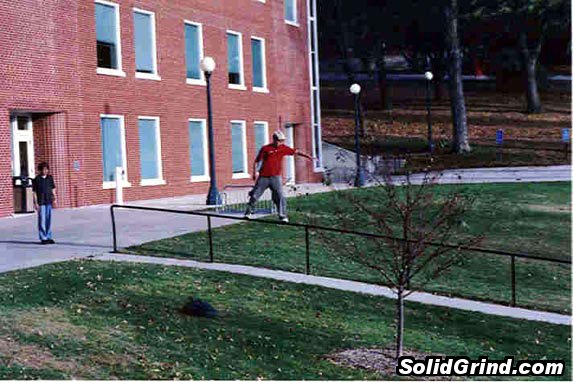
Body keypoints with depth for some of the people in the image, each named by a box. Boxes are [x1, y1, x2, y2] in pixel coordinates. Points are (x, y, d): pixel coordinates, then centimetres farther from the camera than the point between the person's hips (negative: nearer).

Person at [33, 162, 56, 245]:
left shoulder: (50, 178, 8)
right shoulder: (36, 179, -4)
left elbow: (53, 189, 14)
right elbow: (35, 192, -4)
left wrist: (54, 199, 5)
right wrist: (36, 203, -8)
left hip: (49, 202, 4)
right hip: (41, 203, -4)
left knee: (49, 220, 8)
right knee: (42, 220, -2)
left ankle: (49, 237, 16)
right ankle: (43, 238, 4)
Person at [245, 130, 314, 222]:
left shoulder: (283, 148, 3)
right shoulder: (265, 148, -4)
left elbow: (296, 152, 5)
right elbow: (257, 161, 1)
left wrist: (308, 156, -2)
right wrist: (254, 173, -5)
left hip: (275, 177, 1)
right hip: (263, 177, -1)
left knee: (280, 197, -10)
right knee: (255, 195, 5)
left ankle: (283, 216, -5)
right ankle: (248, 213, 25)